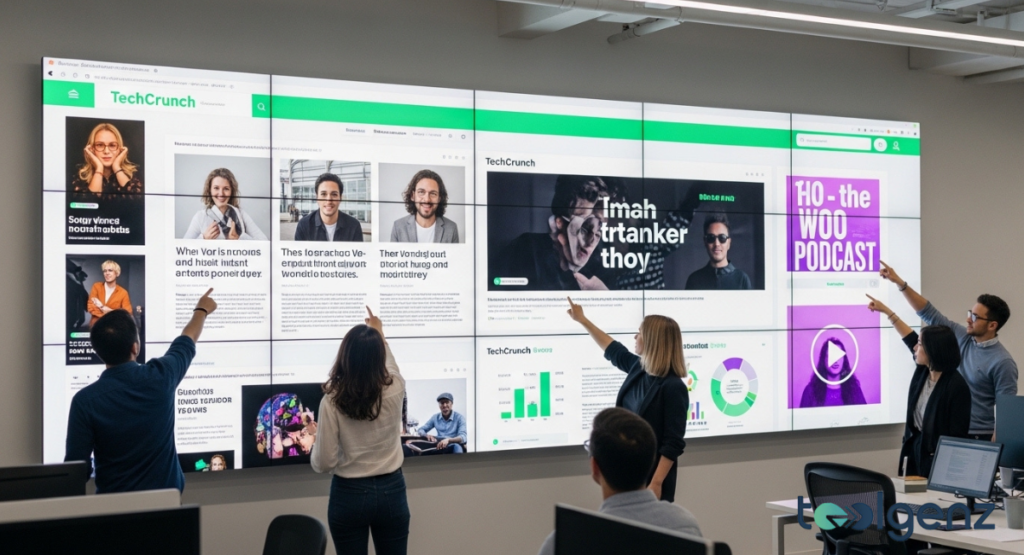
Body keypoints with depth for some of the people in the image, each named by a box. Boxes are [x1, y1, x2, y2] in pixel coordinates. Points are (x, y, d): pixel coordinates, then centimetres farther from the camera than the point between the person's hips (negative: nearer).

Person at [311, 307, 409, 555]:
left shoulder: (332, 401, -16)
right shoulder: (395, 390, -9)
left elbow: (324, 463, -12)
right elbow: (391, 367, 18)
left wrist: (317, 438, 8)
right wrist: (380, 334, 34)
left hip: (349, 495, -2)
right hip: (391, 491, 2)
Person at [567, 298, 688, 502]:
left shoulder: (673, 387, -18)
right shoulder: (638, 369, 4)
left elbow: (674, 444, -20)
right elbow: (613, 351, 25)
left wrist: (656, 483, -24)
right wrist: (582, 320, 31)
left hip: (652, 479, -8)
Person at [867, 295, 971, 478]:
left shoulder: (956, 386, -20)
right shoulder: (923, 371, 2)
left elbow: (958, 435, -19)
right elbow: (909, 339, 19)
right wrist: (886, 311, 25)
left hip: (939, 458, -7)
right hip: (915, 449, 8)